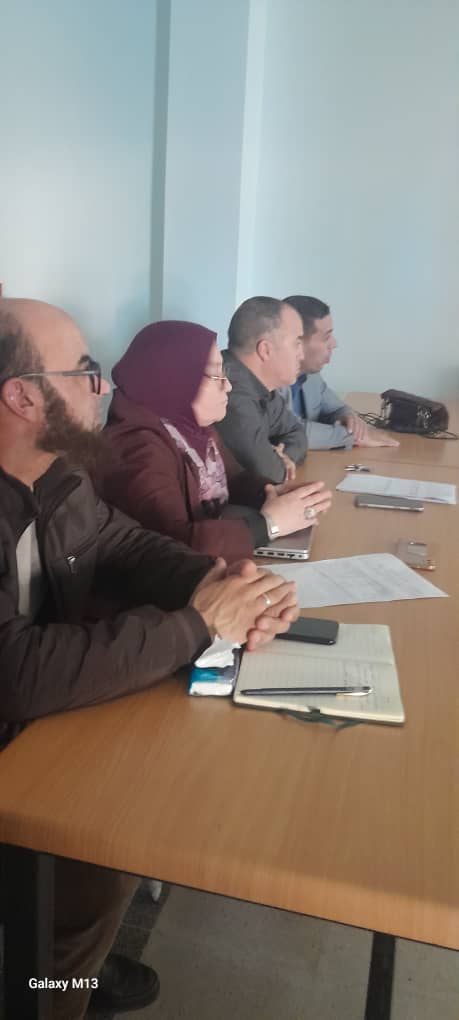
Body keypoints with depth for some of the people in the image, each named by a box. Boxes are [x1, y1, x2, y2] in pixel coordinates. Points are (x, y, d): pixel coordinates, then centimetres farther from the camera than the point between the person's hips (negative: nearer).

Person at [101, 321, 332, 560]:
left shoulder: (192, 424, 2)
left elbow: (234, 480, 11)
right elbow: (175, 546, -35)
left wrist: (277, 495, -9)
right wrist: (268, 523, -25)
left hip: (217, 566, 7)